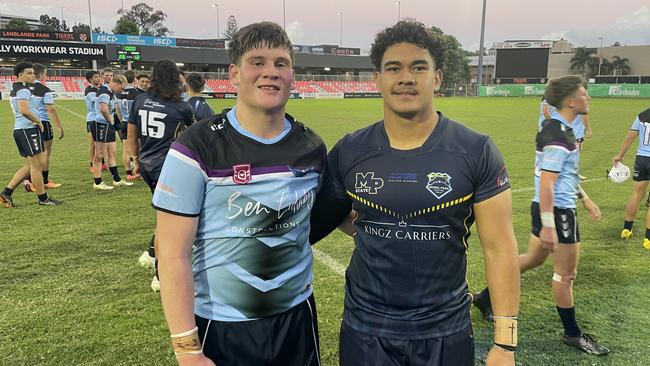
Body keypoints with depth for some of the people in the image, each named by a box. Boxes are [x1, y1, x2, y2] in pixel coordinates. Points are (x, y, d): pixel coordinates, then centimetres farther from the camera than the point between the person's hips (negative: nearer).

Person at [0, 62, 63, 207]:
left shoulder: (14, 90, 18)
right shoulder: (24, 90, -13)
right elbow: (24, 110, -29)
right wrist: (38, 121, -15)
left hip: (19, 129, 10)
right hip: (29, 129, -10)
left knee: (29, 165, 17)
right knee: (37, 165, -1)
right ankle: (43, 198, 8)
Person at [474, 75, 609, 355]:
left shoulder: (558, 128, 10)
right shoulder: (558, 136, -22)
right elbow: (546, 184, -26)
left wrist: (584, 198, 26)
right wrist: (548, 226, -27)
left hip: (549, 208, 10)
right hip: (557, 210, -10)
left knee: (533, 258, 21)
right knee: (566, 273, 4)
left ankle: (487, 296, 29)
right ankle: (572, 334, 21)